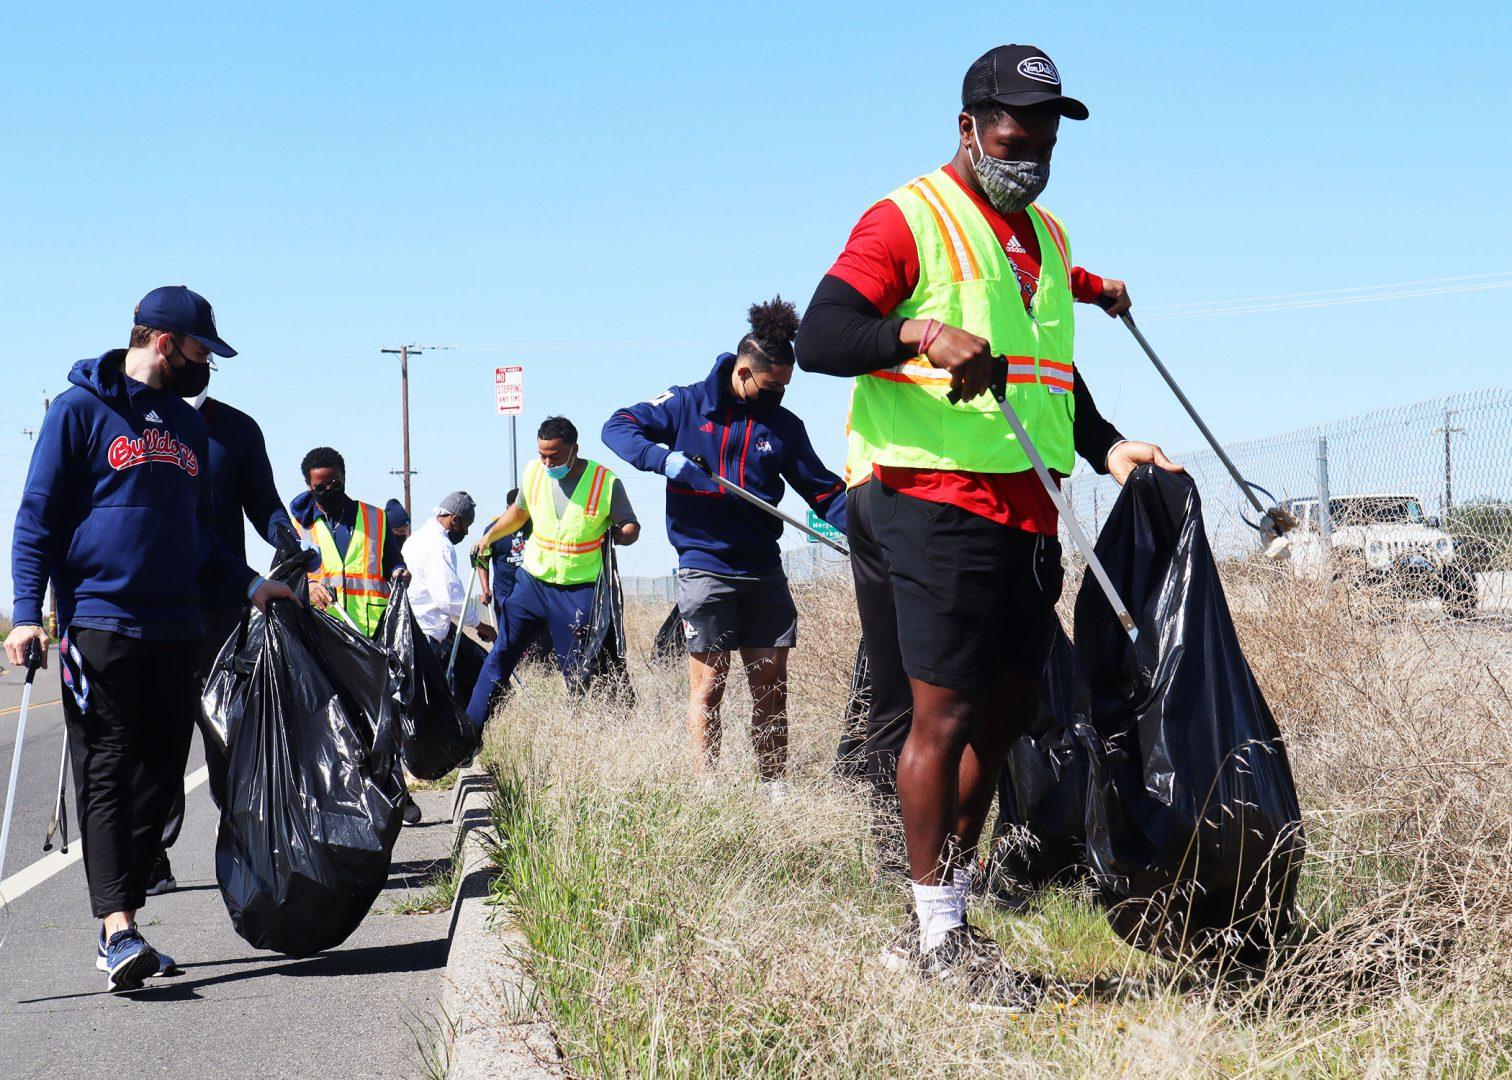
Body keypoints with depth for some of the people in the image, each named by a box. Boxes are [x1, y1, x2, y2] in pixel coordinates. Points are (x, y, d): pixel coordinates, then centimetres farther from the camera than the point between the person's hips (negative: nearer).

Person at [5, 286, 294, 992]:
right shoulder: (81, 410, 0)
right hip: (101, 623, -6)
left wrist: (248, 584, 20)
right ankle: (117, 928, -15)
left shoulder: (187, 423, 20)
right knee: (107, 776, -10)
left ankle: (120, 931, 11)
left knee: (159, 778, 4)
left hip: (178, 630, 7)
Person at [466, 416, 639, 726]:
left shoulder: (606, 482, -12)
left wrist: (616, 534, -25)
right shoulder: (534, 472, 0)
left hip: (579, 590, -3)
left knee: (579, 671, -1)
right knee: (501, 655, 3)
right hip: (532, 581, 4)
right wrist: (488, 537, 11)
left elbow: (631, 527, -3)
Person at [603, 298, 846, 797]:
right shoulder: (687, 404, 1)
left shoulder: (783, 424, 9)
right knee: (708, 685, -2)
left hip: (764, 570, 4)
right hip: (706, 567, -4)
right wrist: (663, 458, -18)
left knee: (772, 686, 6)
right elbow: (618, 427, 0)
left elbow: (823, 490, 8)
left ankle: (775, 789, 14)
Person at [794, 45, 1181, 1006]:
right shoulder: (910, 219, -5)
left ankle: (949, 906, 24)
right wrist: (921, 330, -29)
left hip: (1026, 510, 9)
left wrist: (1105, 448, 13)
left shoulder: (1047, 237, 20)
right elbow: (818, 341, -14)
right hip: (939, 502, -8)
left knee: (1011, 705, 11)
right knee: (946, 712, -6)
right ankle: (938, 942, 3)